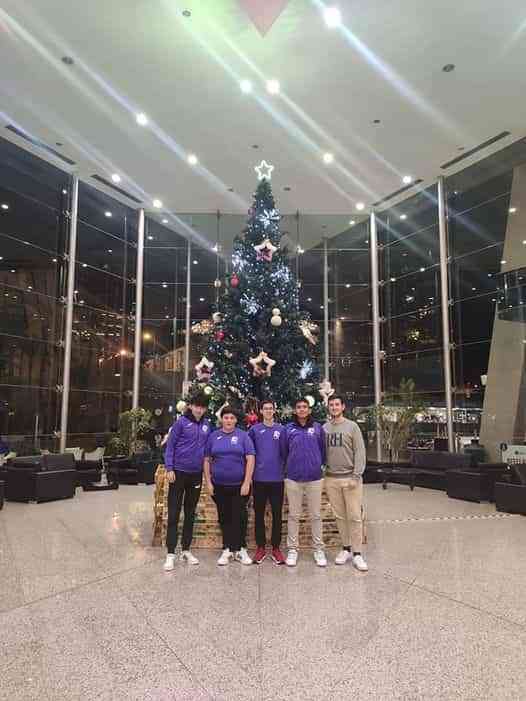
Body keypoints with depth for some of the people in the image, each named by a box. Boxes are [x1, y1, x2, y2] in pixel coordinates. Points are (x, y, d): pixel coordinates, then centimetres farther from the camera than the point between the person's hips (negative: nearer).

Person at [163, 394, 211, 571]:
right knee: (173, 514, -1)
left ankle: (186, 550, 24)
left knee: (190, 514, 13)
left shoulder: (207, 425, 4)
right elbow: (170, 446, -7)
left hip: (196, 474, 4)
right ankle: (170, 553, 6)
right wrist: (169, 468, -13)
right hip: (178, 472, -4)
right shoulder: (181, 422, -8)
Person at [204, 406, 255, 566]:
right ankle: (227, 550, 22)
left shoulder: (243, 436, -2)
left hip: (239, 485, -2)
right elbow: (207, 460, 6)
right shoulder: (214, 436, 4)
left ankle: (238, 549, 16)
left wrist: (247, 482, -11)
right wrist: (208, 482, 0)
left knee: (237, 518, 2)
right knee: (224, 518, 10)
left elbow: (250, 459, -6)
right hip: (219, 485, 2)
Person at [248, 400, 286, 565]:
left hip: (277, 478, 0)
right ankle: (260, 547, 19)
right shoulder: (254, 429, 2)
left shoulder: (281, 429, 3)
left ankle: (276, 548, 17)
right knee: (259, 514, 7)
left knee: (277, 514, 6)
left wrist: (285, 470, 1)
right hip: (259, 478, 0)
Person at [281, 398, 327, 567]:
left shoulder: (317, 428, 1)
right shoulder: (288, 428, 1)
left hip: (314, 478, 0)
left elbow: (323, 450, 9)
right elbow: (284, 451, 10)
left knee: (315, 515, 8)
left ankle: (318, 549, 20)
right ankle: (292, 549, 19)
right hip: (293, 478, 0)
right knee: (294, 515, 8)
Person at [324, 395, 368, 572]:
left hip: (350, 478, -3)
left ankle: (357, 553, 7)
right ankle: (346, 548, 23)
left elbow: (360, 452, -5)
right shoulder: (324, 428, 8)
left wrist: (356, 475, -12)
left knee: (354, 516, -2)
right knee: (339, 516, 10)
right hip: (331, 479, 3)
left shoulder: (352, 426, -1)